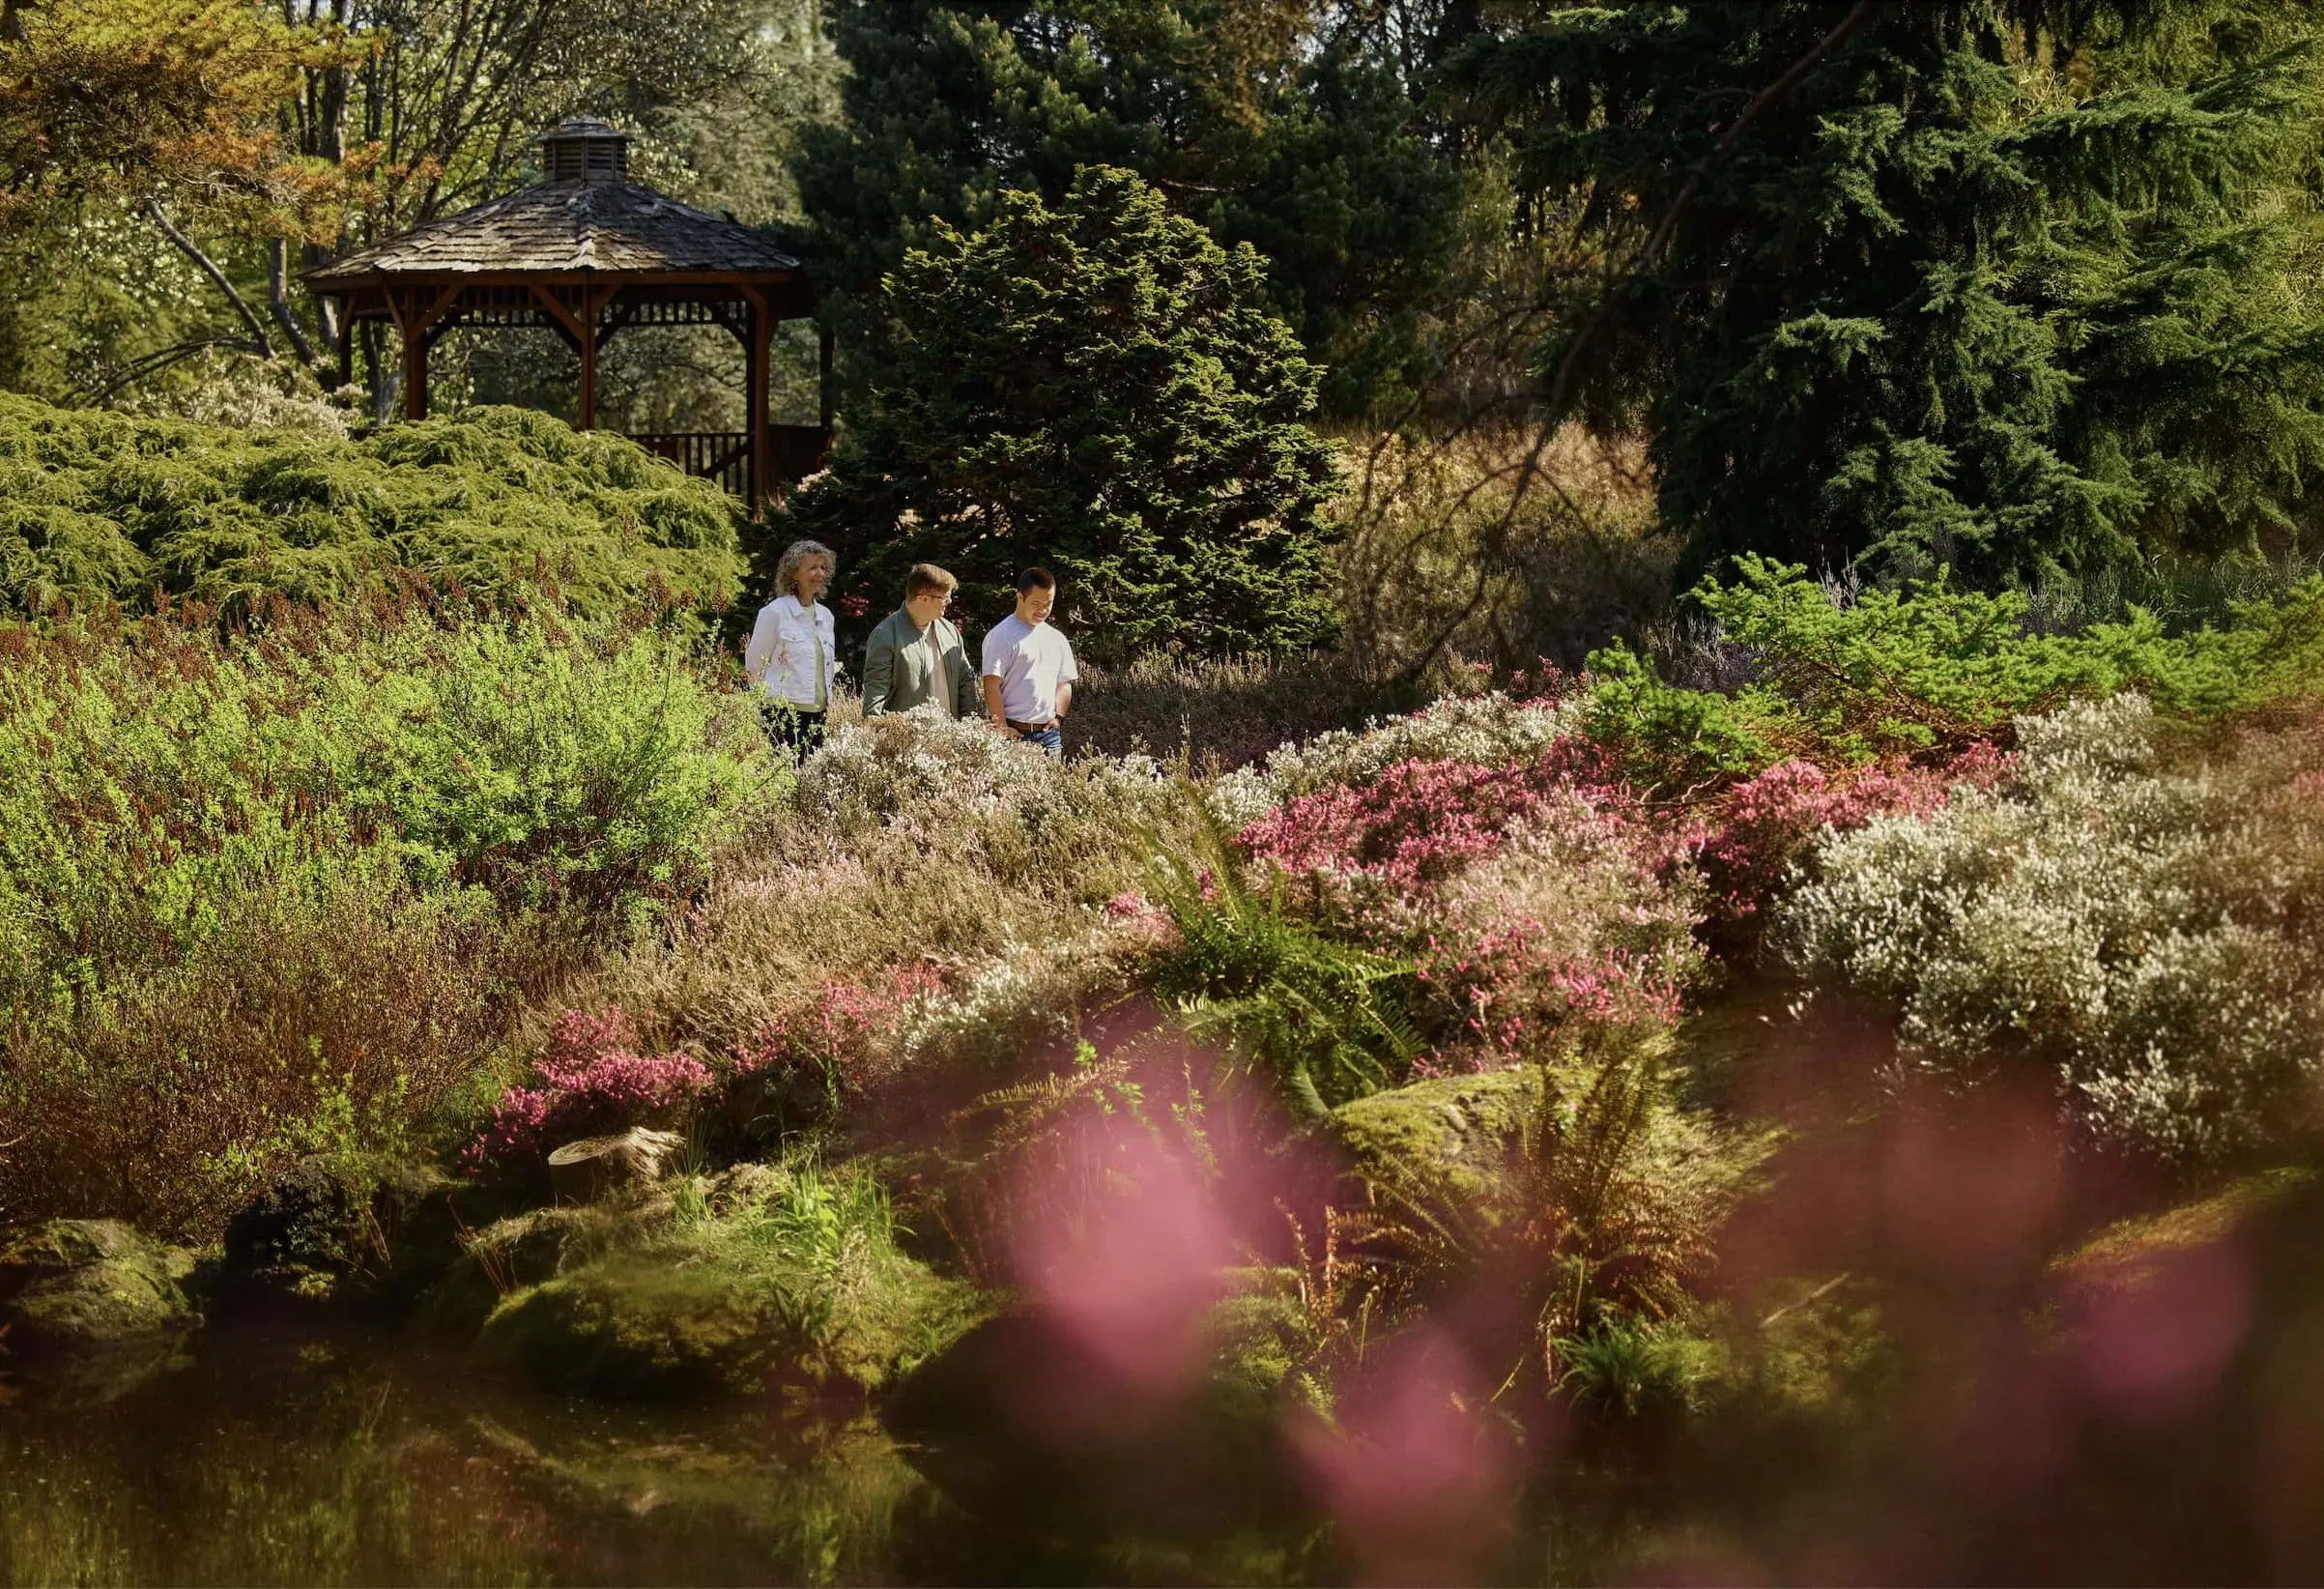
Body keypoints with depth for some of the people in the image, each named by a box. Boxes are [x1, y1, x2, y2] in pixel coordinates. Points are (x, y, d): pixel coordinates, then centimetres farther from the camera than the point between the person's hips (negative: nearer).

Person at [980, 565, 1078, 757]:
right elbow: (992, 685, -10)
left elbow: (1064, 683, 22)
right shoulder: (1001, 637, -5)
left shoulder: (1057, 640, 16)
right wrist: (1002, 728, -14)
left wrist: (1058, 717, 6)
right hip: (1014, 733, -6)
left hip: (1048, 734, 6)